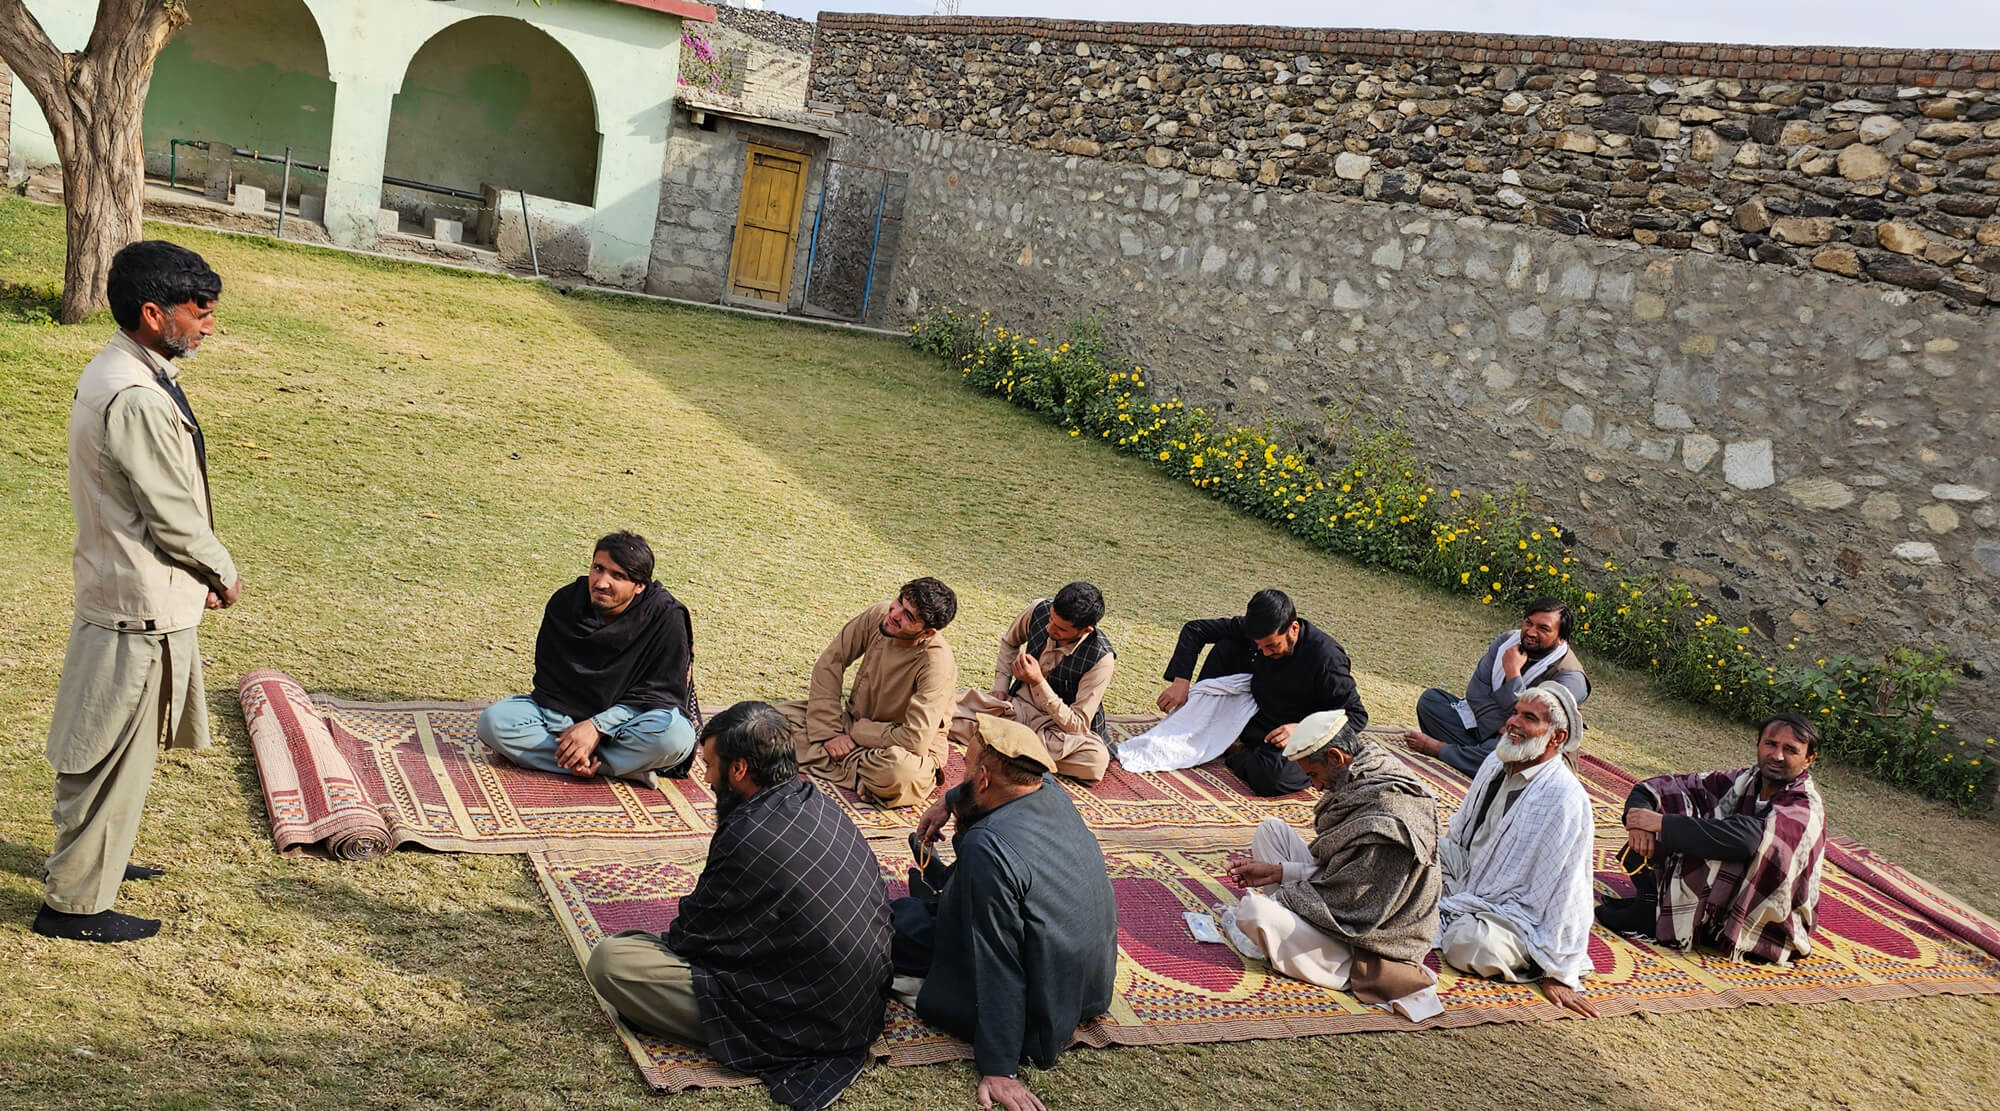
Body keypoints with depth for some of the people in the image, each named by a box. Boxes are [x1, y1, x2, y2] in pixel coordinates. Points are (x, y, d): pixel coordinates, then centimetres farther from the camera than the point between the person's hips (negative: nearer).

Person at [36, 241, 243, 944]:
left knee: (105, 745, 24)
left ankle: (86, 855, 41)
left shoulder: (118, 373, 7)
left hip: (125, 589, 10)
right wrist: (223, 575, -4)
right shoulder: (136, 400, -26)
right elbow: (174, 517, -21)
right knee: (116, 751, 3)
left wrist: (198, 576, 10)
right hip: (142, 603, -10)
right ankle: (75, 902, 16)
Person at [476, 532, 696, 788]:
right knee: (492, 721, -23)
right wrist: (566, 729, -20)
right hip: (563, 715, 4)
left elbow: (661, 693, -14)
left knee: (676, 735, -36)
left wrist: (597, 726, -23)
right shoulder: (564, 603, -7)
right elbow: (548, 678, -3)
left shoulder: (666, 616, -16)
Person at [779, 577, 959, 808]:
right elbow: (829, 665, -6)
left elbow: (915, 740, -32)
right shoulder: (878, 615, -14)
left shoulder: (937, 663, -29)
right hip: (855, 724, 6)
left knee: (900, 768, -42)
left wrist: (861, 732, -16)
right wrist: (829, 733, -13)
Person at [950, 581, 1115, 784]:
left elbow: (1078, 725, -25)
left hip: (1061, 726, -2)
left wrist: (1039, 683, -32)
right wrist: (1000, 687, 1)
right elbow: (1010, 642, 13)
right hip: (1017, 705, 3)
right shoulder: (1039, 611, -13)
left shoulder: (1101, 658, -27)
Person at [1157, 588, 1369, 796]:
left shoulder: (1327, 658, -26)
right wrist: (1180, 681, -13)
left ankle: (1235, 754, -5)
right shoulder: (1255, 631, -11)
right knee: (1225, 648, -10)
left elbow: (1357, 715, -19)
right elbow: (1195, 630, -2)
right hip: (1254, 721, 5)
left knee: (1269, 777, -39)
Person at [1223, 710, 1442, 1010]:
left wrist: (1280, 893, -14)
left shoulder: (1386, 821, -30)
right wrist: (1277, 872, 2)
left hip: (1365, 948, -10)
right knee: (1271, 829, 8)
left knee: (1253, 910, -28)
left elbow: (1347, 907, -27)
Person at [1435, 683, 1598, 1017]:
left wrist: (1559, 974, -20)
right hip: (1463, 877, 7)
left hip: (1514, 911, -7)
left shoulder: (1567, 801, -24)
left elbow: (1568, 891, -22)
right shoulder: (1496, 762, 0)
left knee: (1469, 945, -35)